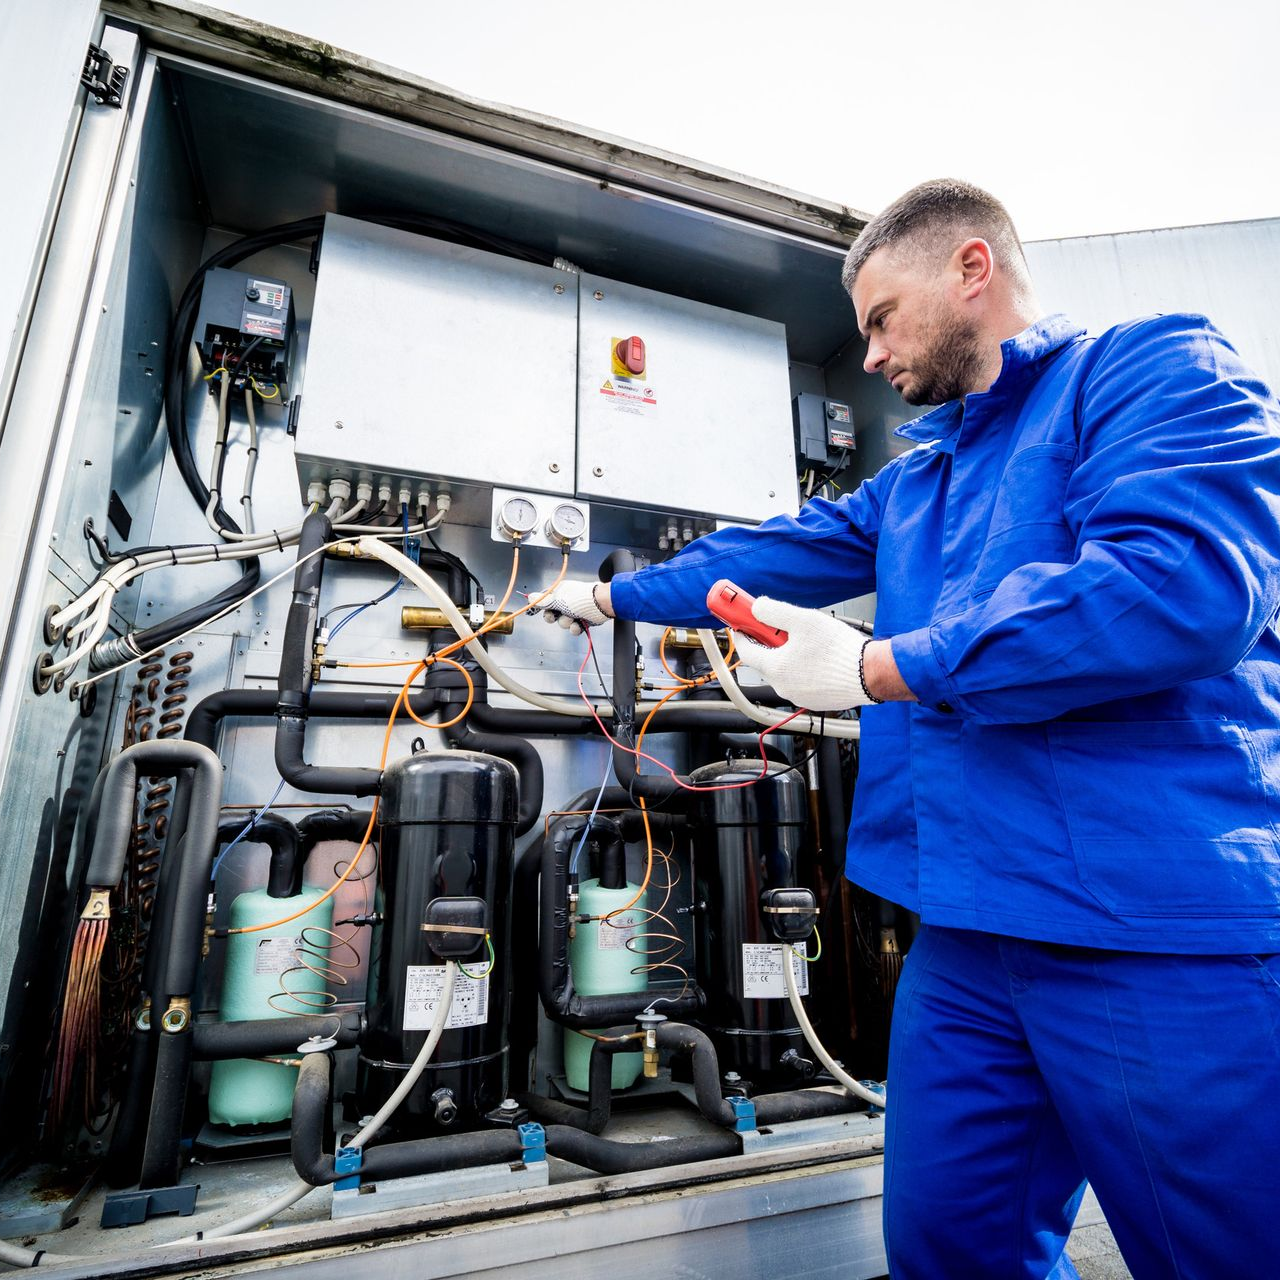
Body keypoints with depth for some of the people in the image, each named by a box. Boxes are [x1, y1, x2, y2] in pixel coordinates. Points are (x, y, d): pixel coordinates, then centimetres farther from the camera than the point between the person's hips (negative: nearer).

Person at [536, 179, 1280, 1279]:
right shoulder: (914, 482, 20)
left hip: (1171, 935, -6)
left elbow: (1188, 579, -21)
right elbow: (771, 555, 24)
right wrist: (611, 597, 30)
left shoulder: (1155, 369, -4)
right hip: (968, 928, 7)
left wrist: (877, 668, -16)